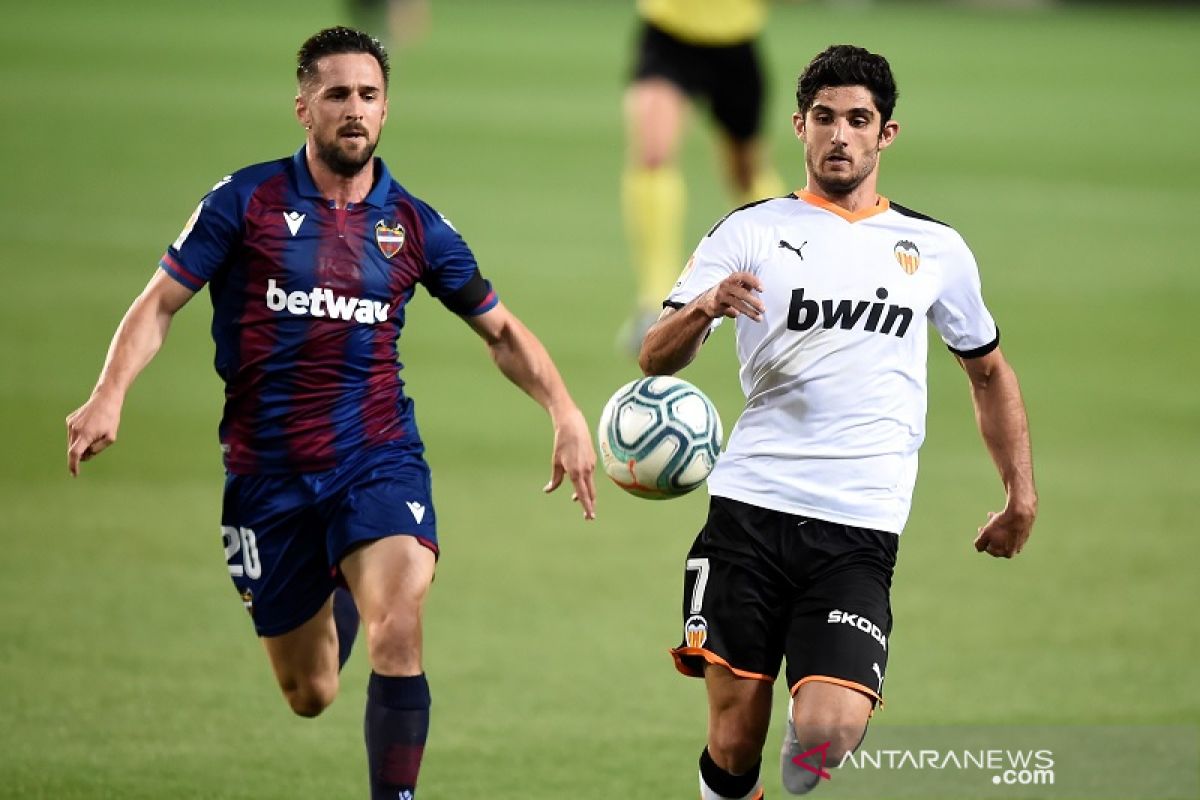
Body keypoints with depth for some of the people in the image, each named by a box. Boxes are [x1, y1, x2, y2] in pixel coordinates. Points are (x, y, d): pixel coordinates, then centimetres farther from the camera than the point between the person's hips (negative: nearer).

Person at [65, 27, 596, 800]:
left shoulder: (413, 225, 4)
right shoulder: (247, 201, -2)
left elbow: (500, 329, 14)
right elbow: (160, 303, -1)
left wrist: (566, 413, -2)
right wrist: (110, 397, -18)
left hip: (378, 459, 0)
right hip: (268, 473, 0)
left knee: (398, 635, -27)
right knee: (310, 696, 10)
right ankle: (340, 595, 47)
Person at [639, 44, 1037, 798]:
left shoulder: (937, 249, 14)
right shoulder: (751, 231, 8)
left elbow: (989, 370, 27)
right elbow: (656, 359, 1)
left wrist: (1022, 494, 17)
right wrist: (706, 306, -21)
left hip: (861, 531, 0)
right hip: (750, 510, 0)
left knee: (828, 735, -19)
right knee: (735, 739, -3)